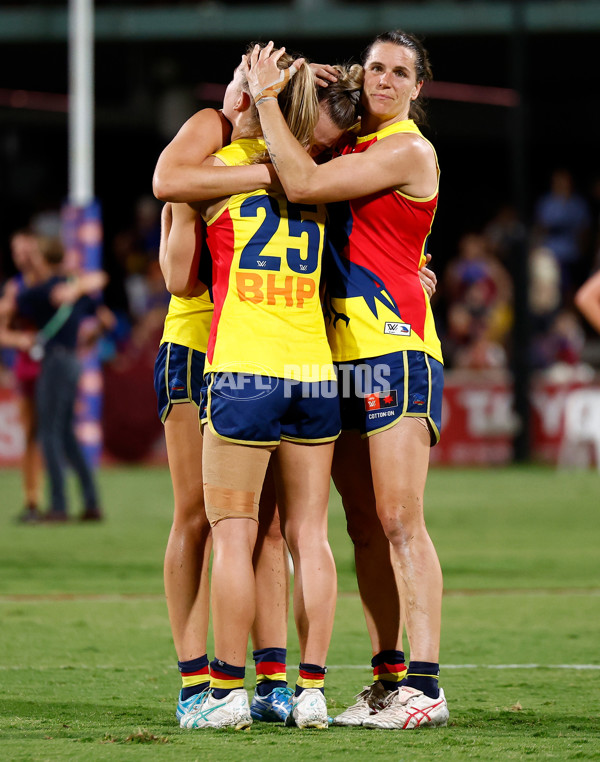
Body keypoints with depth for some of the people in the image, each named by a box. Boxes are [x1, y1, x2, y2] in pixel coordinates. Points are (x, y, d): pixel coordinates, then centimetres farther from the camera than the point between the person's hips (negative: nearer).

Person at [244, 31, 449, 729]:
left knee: (400, 521, -13)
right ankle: (388, 678, 9)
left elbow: (304, 184, -16)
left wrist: (266, 98, -10)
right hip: (341, 356, 8)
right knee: (364, 528, 6)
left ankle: (424, 684, -15)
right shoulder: (352, 145, 17)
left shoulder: (409, 152, -8)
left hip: (395, 350, -8)